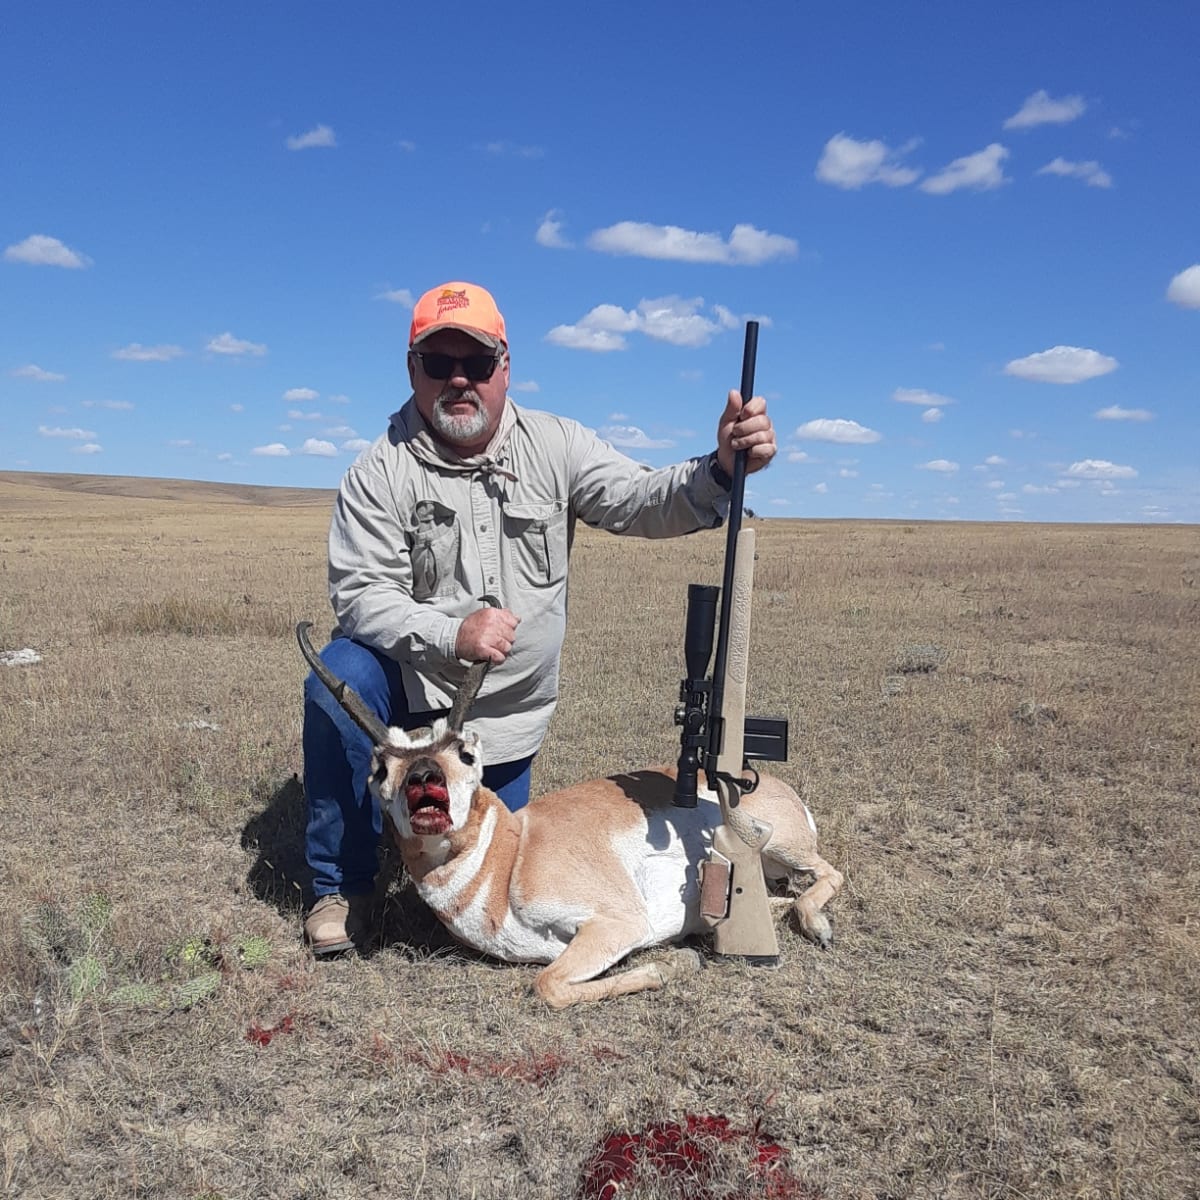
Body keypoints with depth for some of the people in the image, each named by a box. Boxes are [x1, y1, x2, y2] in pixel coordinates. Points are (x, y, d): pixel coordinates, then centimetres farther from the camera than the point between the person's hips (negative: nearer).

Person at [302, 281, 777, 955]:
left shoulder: (555, 447, -7)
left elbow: (643, 502, -18)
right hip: (412, 681, -2)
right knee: (338, 682, -34)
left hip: (510, 711, 2)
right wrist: (449, 634, -36)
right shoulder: (383, 472, -13)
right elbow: (360, 594, -19)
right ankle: (344, 885, -12)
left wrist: (721, 470, -38)